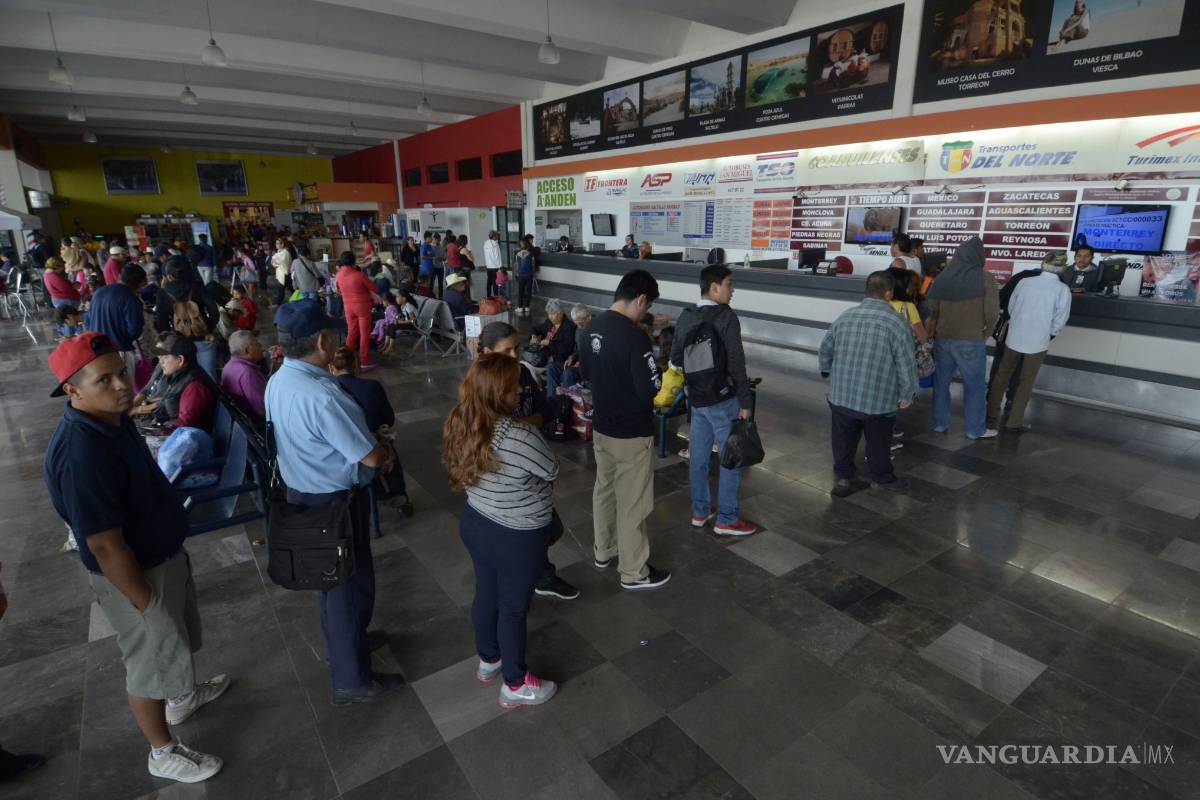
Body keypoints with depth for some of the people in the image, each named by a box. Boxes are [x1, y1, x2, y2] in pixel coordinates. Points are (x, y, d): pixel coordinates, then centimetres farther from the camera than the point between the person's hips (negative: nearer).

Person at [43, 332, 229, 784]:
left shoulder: (113, 420, -5)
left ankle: (182, 697, 57)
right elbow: (105, 547, -28)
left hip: (163, 555, 9)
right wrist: (147, 604, -19)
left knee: (173, 641, 30)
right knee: (151, 664, 13)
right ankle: (163, 753, 37)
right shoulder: (81, 455, -34)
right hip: (133, 575, -9)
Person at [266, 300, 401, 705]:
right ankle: (351, 680, 24)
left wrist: (375, 444, -1)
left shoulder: (278, 381, -1)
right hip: (334, 502, -9)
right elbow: (370, 456, -25)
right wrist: (385, 452, -1)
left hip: (300, 490, 9)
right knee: (352, 584, 8)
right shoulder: (322, 395, -32)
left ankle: (343, 641, 49)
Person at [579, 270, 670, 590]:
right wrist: (659, 374, -4)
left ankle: (604, 551, 40)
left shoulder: (594, 327, 1)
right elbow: (650, 390, -24)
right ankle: (634, 572, 21)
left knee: (604, 490, 22)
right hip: (632, 433, -8)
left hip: (601, 427, 8)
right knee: (632, 503, 6)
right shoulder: (635, 337, -25)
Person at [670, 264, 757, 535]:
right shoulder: (725, 317, -15)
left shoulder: (685, 317, 5)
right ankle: (727, 520, 11)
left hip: (696, 399, 7)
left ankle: (700, 512, 26)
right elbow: (737, 363, -17)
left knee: (698, 455, 14)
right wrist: (745, 401, -12)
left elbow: (676, 358, 11)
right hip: (723, 400, -7)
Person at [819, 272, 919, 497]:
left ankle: (843, 478, 26)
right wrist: (907, 396, 2)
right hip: (879, 402, -3)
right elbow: (906, 365, -11)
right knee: (878, 445, 17)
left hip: (841, 397, 3)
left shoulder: (845, 317, 1)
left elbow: (825, 349, 11)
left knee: (844, 442, 18)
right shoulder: (897, 323, -12)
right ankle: (883, 480, 35)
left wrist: (828, 372, 29)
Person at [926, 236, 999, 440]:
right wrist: (986, 334, 6)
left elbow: (932, 310, 5)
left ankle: (939, 423, 23)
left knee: (941, 382, 16)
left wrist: (935, 330, 15)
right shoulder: (985, 278, -8)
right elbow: (992, 312, -9)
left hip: (942, 338, 4)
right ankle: (976, 429, 17)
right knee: (975, 386, 8)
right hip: (971, 341, -3)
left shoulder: (942, 278, 2)